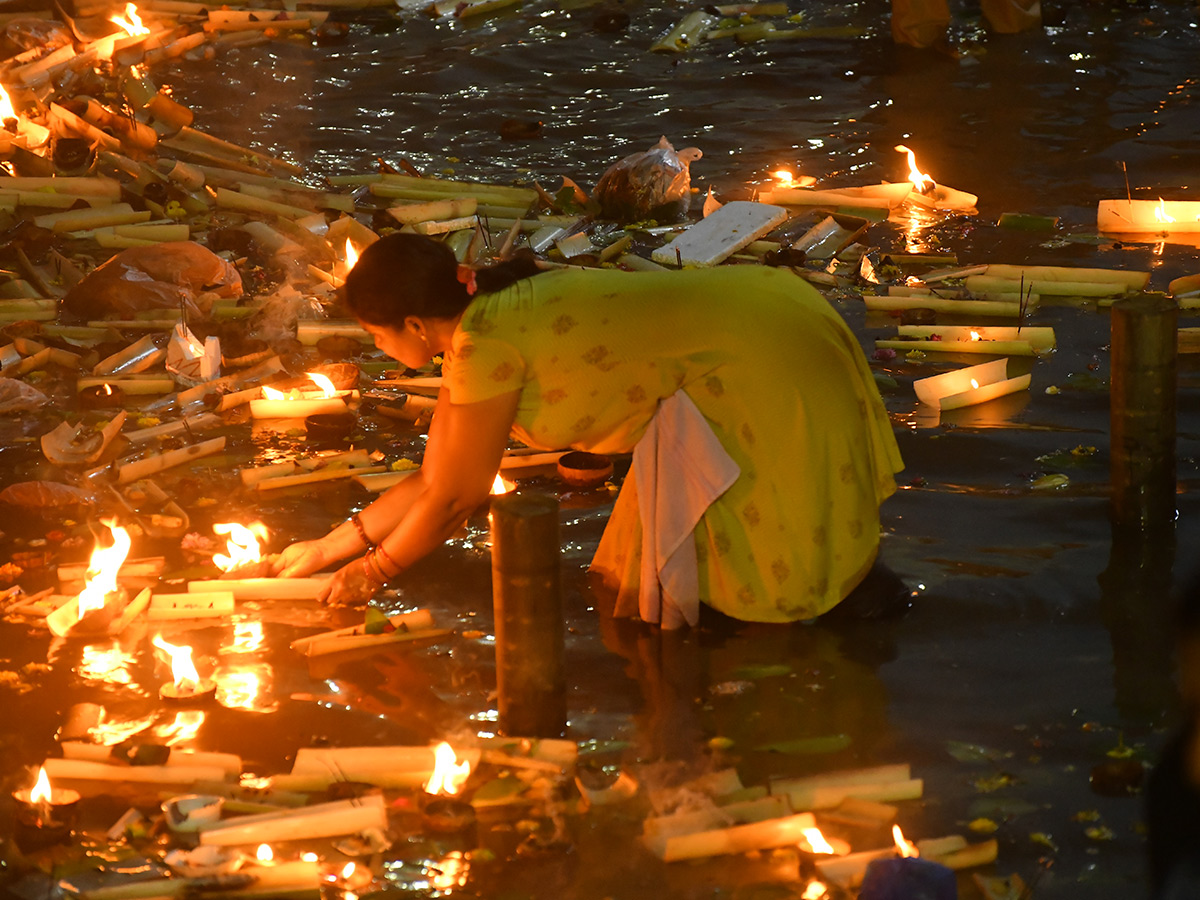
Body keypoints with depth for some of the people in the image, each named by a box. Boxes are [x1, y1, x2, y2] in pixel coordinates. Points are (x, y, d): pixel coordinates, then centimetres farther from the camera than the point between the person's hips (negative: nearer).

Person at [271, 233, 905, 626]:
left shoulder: (486, 346, -23)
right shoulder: (474, 323, 6)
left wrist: (373, 572, 1)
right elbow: (433, 480, 14)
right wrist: (329, 548, 16)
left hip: (759, 362, -9)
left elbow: (457, 498, -12)